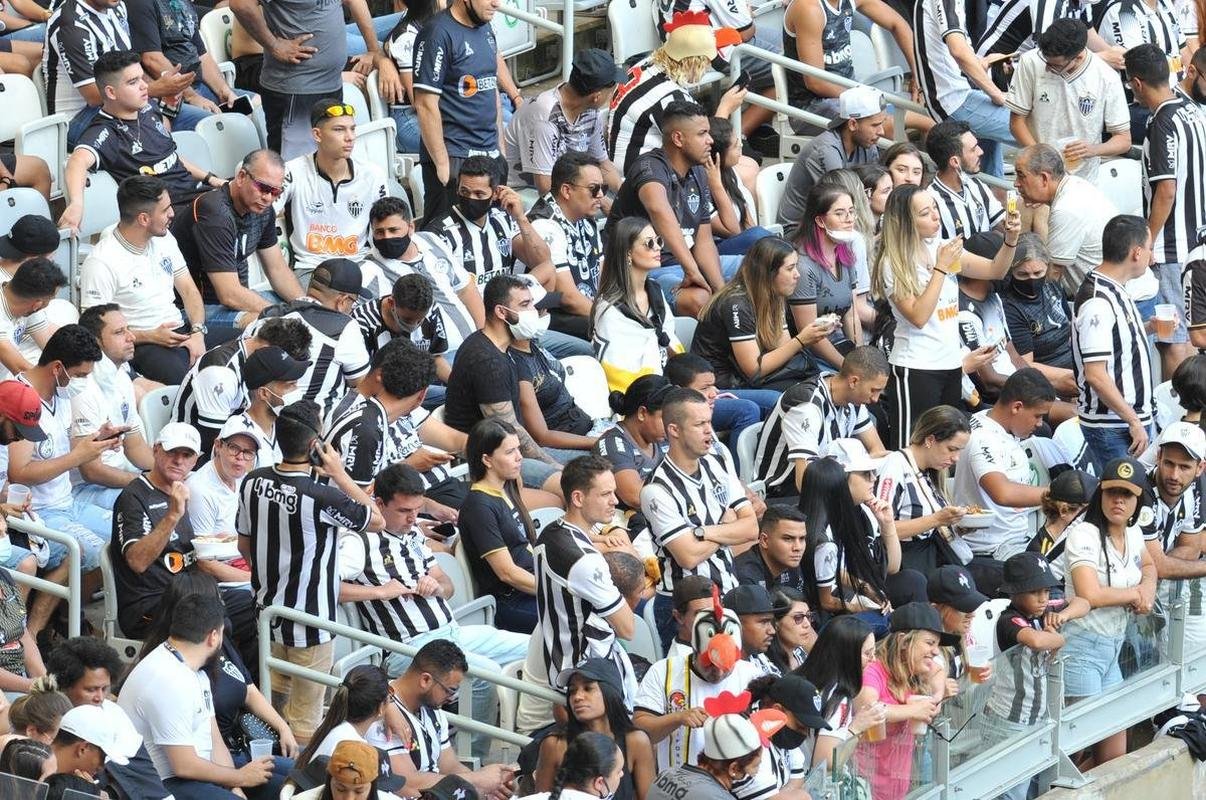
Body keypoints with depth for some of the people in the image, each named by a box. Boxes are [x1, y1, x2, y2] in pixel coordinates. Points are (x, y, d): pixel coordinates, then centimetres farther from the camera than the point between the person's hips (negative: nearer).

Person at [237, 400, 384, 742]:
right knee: (304, 719, 6)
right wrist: (339, 474, -9)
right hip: (309, 619, -7)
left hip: (267, 609, 7)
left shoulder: (253, 482, -7)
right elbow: (376, 519, -11)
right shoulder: (321, 496, -26)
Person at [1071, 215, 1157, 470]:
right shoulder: (1098, 303, -20)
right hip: (1111, 427, -10)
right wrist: (1134, 421, -20)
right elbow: (1096, 375, -23)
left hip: (1131, 419, 10)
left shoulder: (1115, 293, 11)